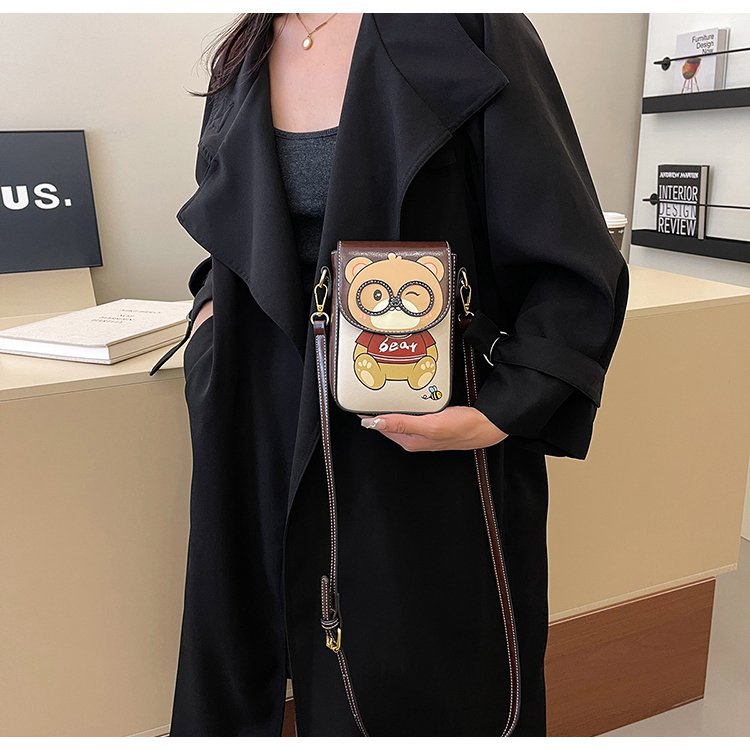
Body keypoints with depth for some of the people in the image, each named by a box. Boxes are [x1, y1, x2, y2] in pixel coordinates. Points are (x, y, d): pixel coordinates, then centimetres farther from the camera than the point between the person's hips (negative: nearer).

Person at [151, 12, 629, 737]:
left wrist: (504, 412, -20)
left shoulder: (466, 29, -8)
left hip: (428, 453, -4)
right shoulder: (244, 58, 10)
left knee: (429, 696, 10)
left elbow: (578, 263, -10)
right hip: (272, 425, 5)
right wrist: (211, 303, 5)